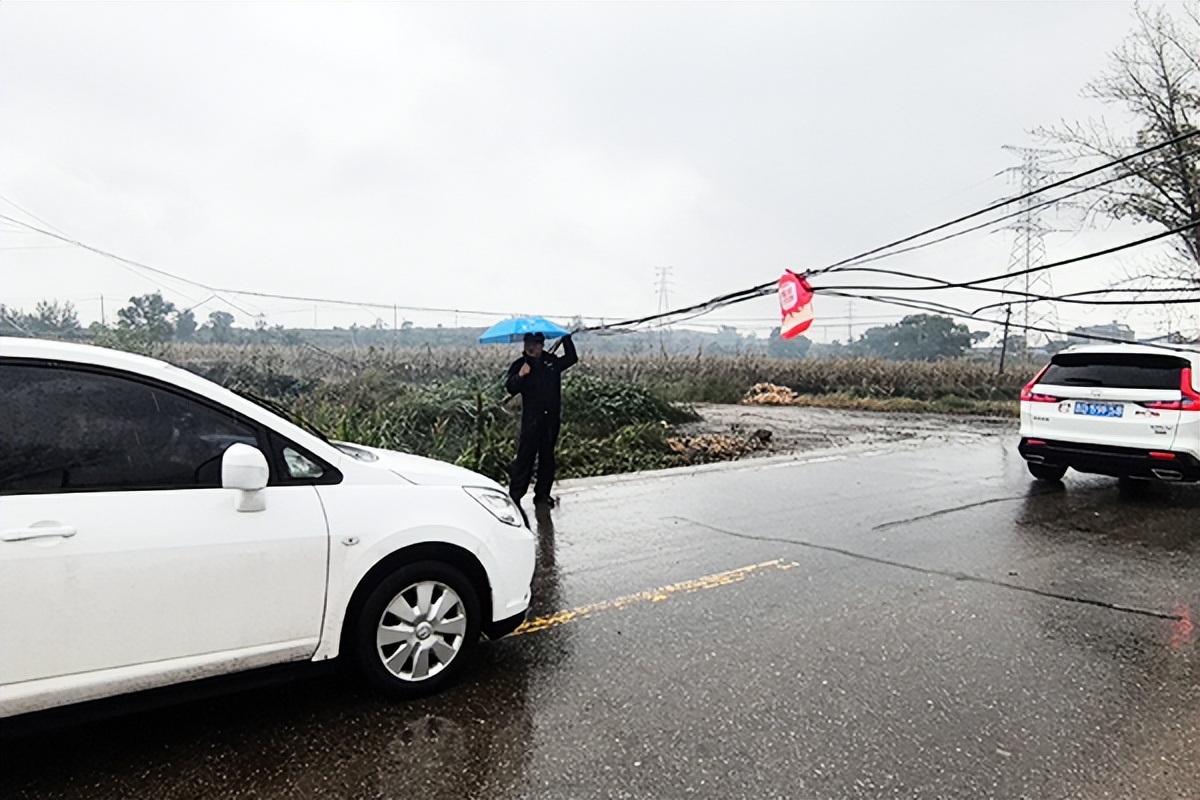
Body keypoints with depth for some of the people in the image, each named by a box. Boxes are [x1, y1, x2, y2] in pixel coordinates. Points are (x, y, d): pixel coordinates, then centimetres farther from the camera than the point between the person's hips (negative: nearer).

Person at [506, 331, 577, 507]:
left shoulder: (552, 361, 10)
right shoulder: (520, 364, 1)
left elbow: (571, 358, 18)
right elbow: (510, 388, -8)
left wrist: (566, 338, 8)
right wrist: (519, 376, -28)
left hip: (552, 418, 4)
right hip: (531, 419, -3)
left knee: (547, 456, 9)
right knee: (526, 455, -7)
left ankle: (542, 494, 19)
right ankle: (515, 495, -3)